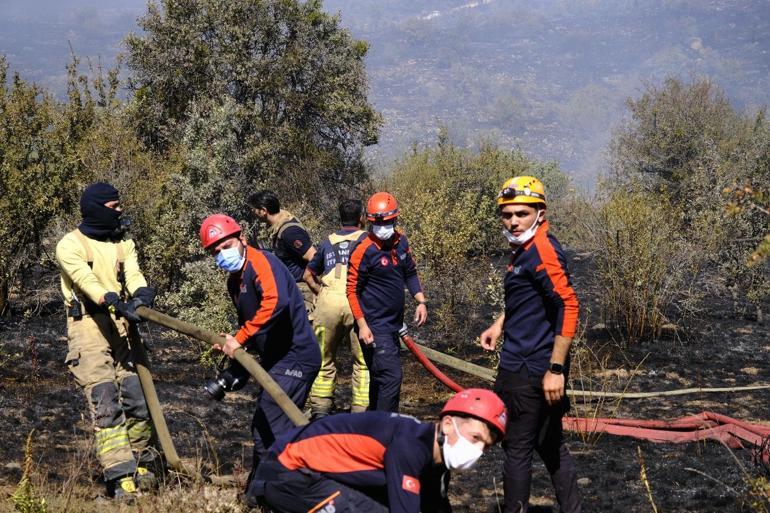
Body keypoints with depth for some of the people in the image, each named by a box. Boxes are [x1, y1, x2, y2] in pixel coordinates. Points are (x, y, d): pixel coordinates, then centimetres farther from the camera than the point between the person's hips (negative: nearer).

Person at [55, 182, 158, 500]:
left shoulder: (123, 243, 15)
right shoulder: (70, 244, -3)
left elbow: (133, 274, -3)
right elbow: (86, 280, -19)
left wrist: (142, 293, -27)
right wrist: (115, 302, -36)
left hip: (123, 327, 5)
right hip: (89, 330, -5)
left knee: (138, 400, 6)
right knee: (106, 405, -12)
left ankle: (140, 465, 24)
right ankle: (122, 479, -15)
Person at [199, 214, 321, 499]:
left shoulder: (260, 262, -16)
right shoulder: (234, 281, 14)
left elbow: (275, 302, -34)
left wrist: (240, 339, -28)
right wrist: (232, 345, 6)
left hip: (294, 358, -10)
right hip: (276, 359, 11)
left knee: (269, 431, -11)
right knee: (262, 430, 18)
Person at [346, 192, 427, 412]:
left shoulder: (400, 241, 5)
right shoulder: (364, 250, -16)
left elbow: (410, 273, 19)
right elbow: (352, 291, -13)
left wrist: (421, 301, 6)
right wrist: (362, 325, -17)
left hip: (394, 324, 8)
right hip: (374, 327, -8)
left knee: (380, 377, 17)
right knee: (391, 376, -14)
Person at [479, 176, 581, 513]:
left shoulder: (542, 250, -18)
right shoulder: (525, 249, 12)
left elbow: (568, 307, -24)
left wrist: (556, 369, -25)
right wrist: (500, 324, 17)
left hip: (527, 371, -10)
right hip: (525, 366, 10)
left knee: (517, 448, 1)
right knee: (550, 444, 16)